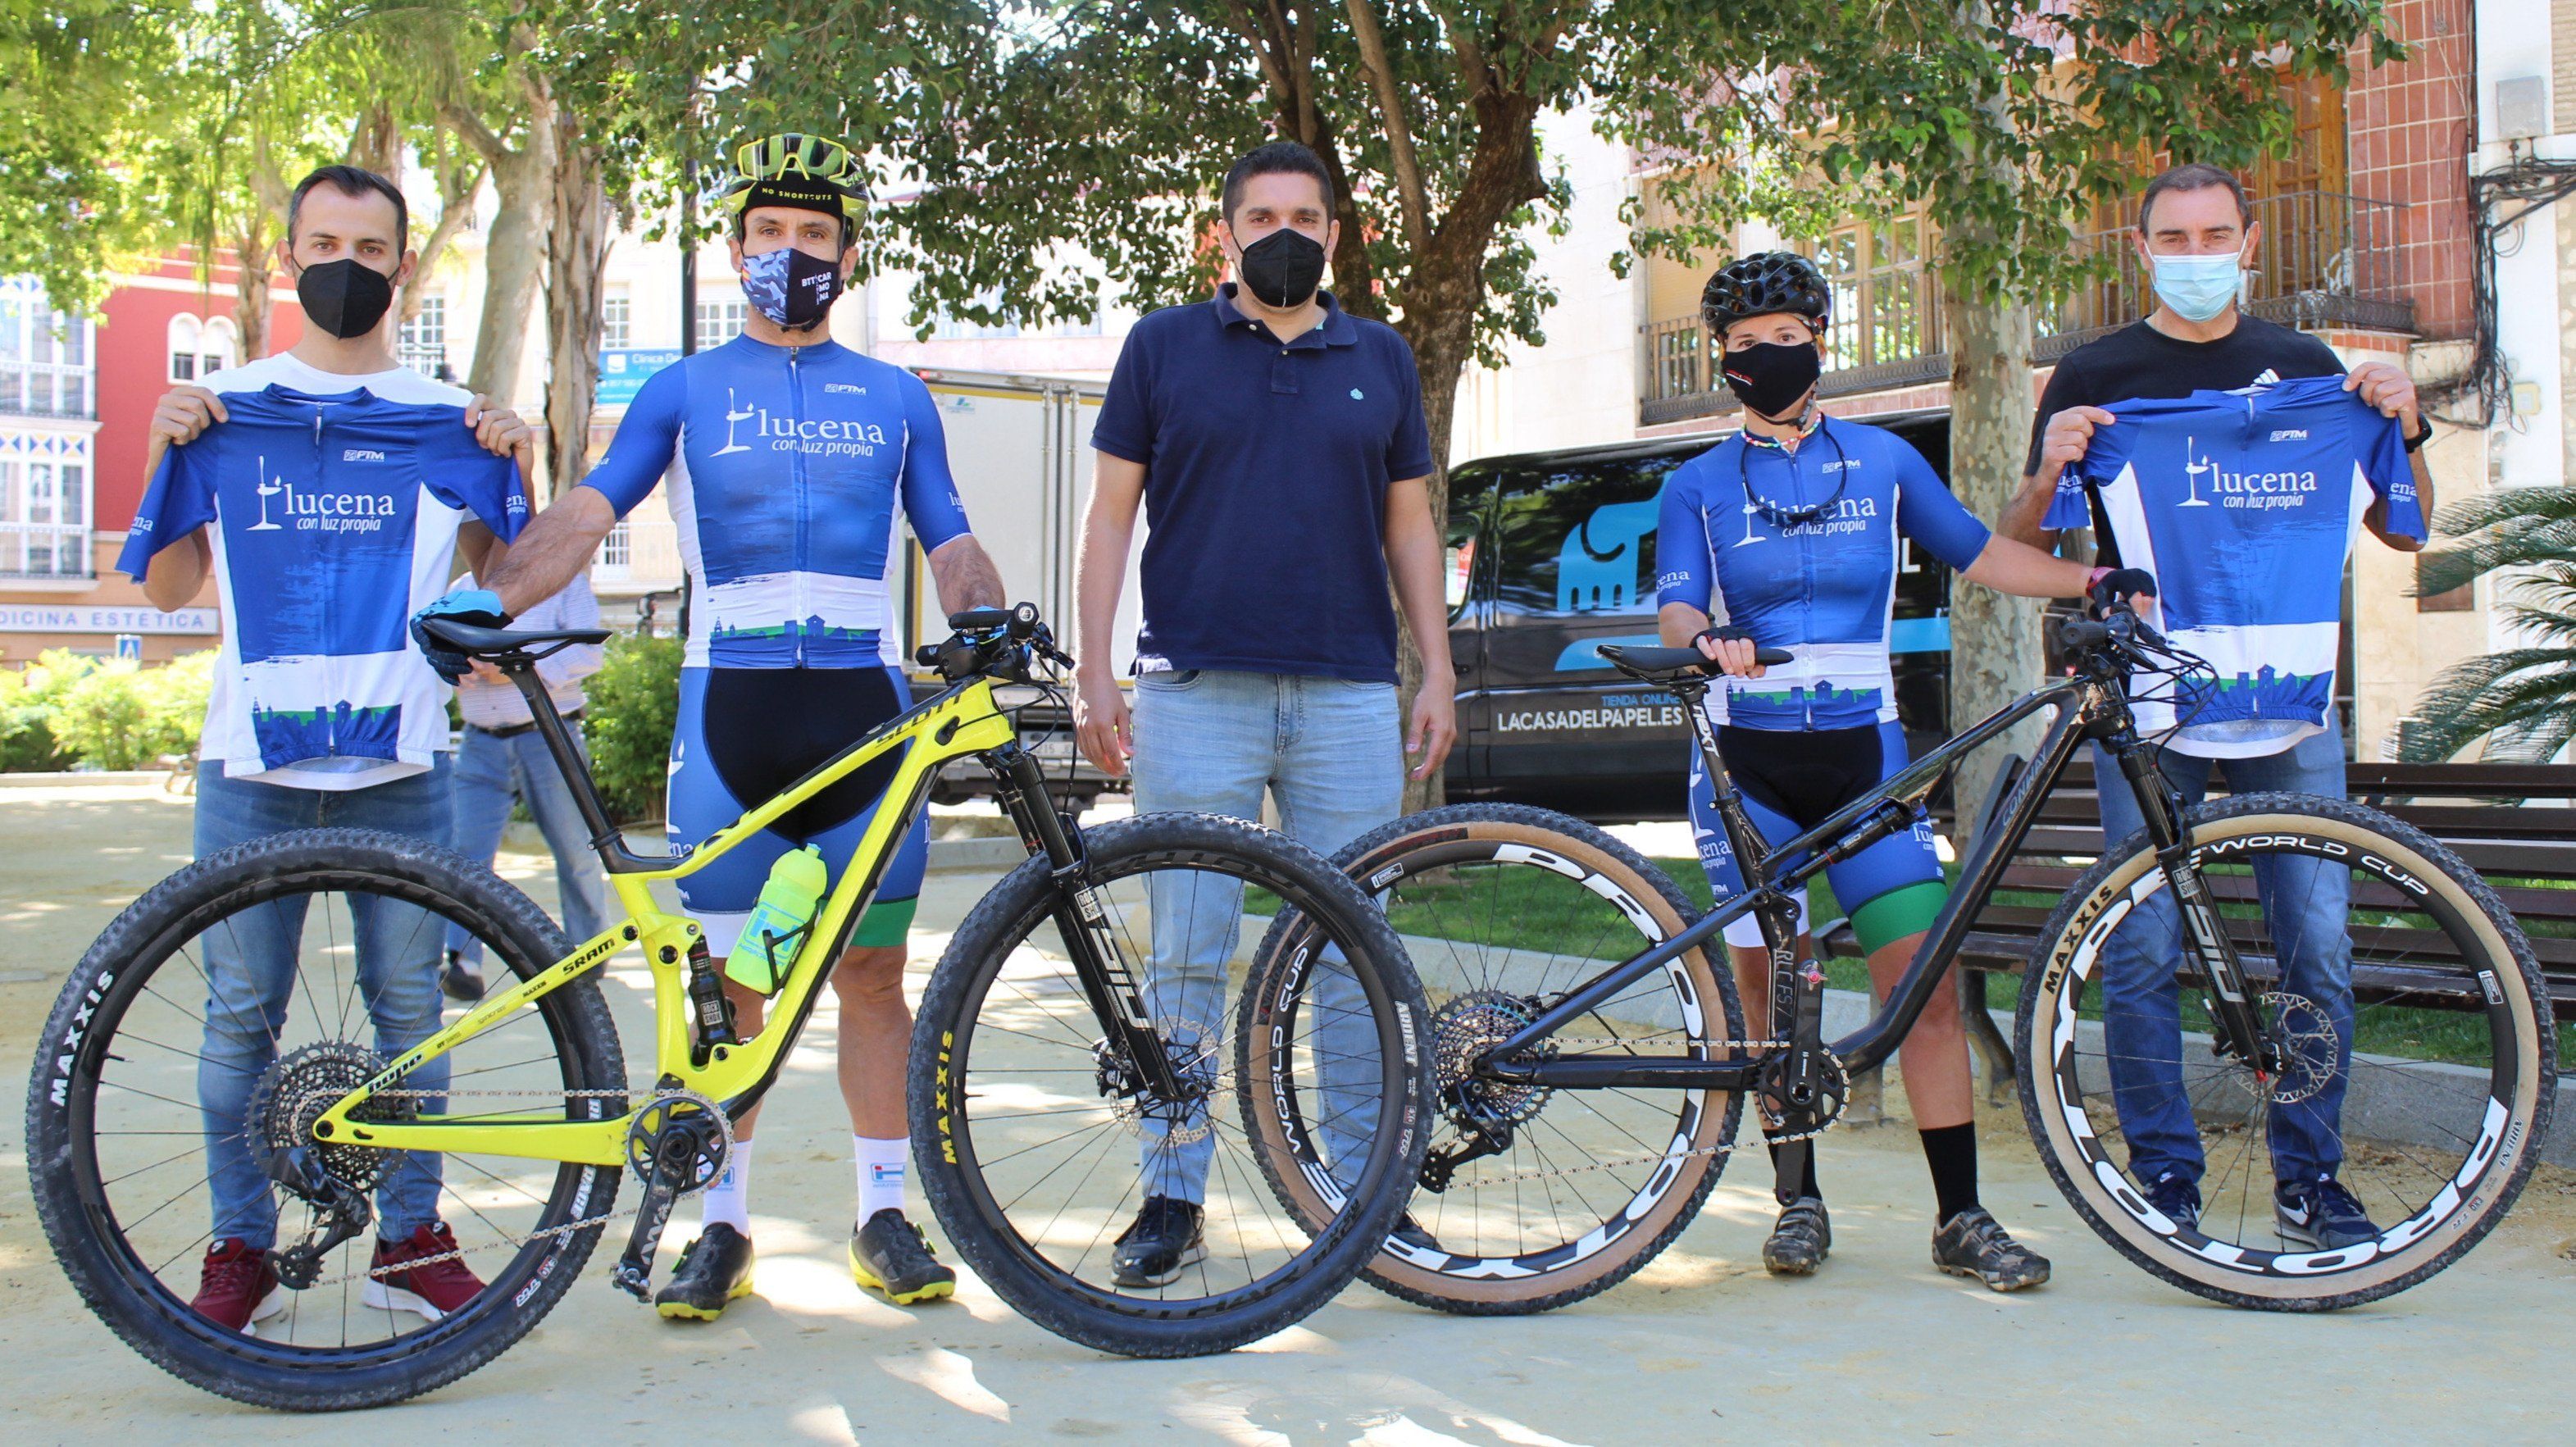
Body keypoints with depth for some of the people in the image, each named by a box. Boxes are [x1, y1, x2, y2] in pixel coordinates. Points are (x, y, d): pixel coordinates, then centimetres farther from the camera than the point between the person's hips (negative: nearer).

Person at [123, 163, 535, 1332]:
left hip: (400, 763, 0)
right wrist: (168, 454, -1)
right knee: (242, 1013, 4)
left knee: (410, 1007, 5)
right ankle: (241, 1248, 16)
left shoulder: (448, 421, 10)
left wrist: (512, 473, -4)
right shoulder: (224, 408, 10)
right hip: (253, 759, 0)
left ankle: (410, 1238, 17)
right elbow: (170, 588, 10)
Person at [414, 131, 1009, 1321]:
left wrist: (994, 625, -8)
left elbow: (950, 547, 13)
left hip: (863, 707, 1)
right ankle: (721, 1223, 12)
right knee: (725, 982, 1)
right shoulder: (685, 390, 12)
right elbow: (587, 512, -1)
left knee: (871, 973, 3)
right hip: (727, 701, -1)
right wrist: (492, 597, -18)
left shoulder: (894, 398, 16)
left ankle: (883, 1214, 13)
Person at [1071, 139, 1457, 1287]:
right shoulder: (1163, 347, 8)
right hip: (1194, 689, -1)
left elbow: (1409, 526, 16)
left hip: (1351, 692, 2)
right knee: (1185, 955, 1)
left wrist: (1438, 677, 8)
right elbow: (1110, 514, 6)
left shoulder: (1381, 360, 14)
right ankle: (1173, 1197, 10)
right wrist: (1093, 674, -2)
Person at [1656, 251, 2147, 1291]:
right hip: (1749, 761, 0)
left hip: (1862, 752, 0)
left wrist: (2095, 580, -3)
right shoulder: (1700, 487, 8)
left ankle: (1960, 1218, -2)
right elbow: (1674, 609, -5)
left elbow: (1981, 554, 12)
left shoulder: (1882, 461, 12)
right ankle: (1800, 1201, 17)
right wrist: (1707, 641, -28)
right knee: (1773, 995, 2)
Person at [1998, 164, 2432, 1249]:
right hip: (2148, 707, -2)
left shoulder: (2306, 370, 13)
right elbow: (2019, 547, 3)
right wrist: (2049, 472, -17)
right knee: (2141, 954, -3)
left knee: (2321, 945, -1)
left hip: (2291, 701, 2)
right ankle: (2164, 1178, 11)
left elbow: (2404, 531, 15)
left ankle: (2309, 1177, 14)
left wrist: (2404, 428, -3)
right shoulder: (2095, 379, 6)